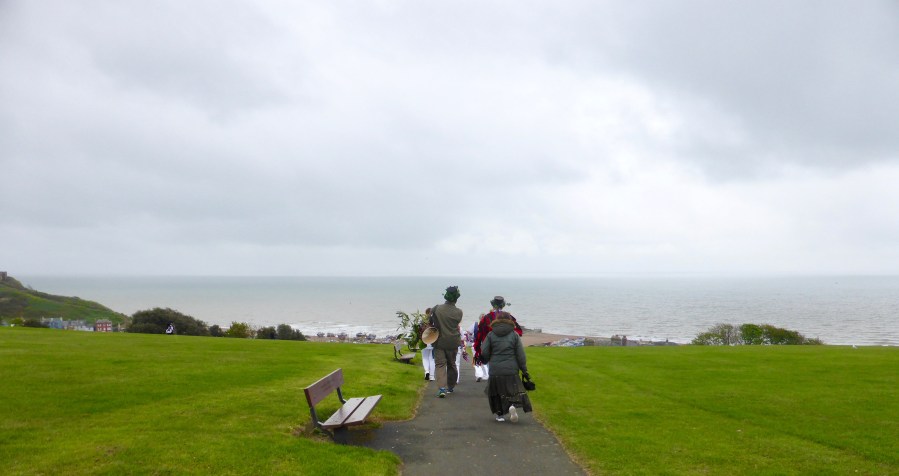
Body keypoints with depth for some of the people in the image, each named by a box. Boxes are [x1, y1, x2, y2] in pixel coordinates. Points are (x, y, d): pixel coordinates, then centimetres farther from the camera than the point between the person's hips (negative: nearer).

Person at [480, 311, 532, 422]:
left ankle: (499, 414, 11)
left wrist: (487, 360, 22)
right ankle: (513, 405, -18)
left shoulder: (490, 335, 2)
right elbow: (521, 355, 1)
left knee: (496, 393, 14)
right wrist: (524, 370, 7)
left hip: (495, 370, 1)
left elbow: (484, 352, 0)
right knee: (514, 391, 8)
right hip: (511, 370, -1)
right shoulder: (514, 335, 1)